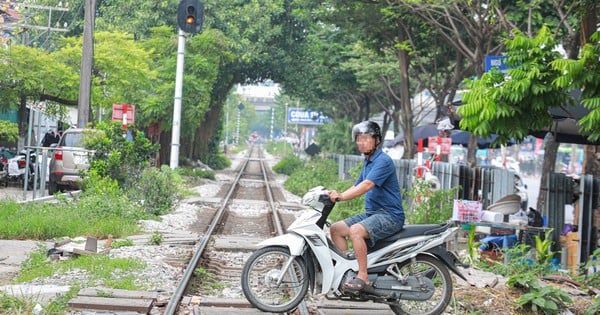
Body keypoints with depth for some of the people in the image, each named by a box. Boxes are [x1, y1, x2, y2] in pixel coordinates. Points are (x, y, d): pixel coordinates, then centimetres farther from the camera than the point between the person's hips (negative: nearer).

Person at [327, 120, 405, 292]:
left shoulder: (383, 161, -14)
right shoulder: (367, 162, 17)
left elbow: (367, 185, -27)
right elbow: (357, 186, 19)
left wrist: (341, 196, -34)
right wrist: (336, 194, 2)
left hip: (390, 215, -10)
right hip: (371, 213, 10)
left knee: (355, 231, -32)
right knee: (335, 229, 3)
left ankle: (363, 277, -28)